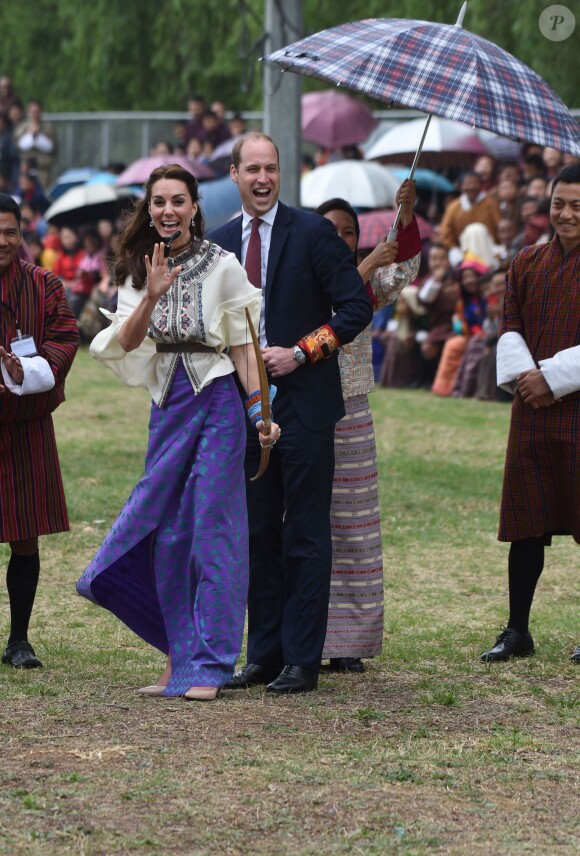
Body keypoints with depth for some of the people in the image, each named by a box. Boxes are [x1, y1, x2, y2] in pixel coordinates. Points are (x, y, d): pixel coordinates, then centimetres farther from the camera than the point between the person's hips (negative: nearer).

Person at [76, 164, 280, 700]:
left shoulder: (222, 267, -5)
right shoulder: (139, 270, 7)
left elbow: (242, 346, -3)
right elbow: (127, 343, -4)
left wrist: (260, 410, -11)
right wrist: (152, 295, -20)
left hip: (216, 400, -5)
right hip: (167, 405, 5)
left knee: (211, 530, -6)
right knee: (167, 535, 5)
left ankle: (209, 667, -3)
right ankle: (180, 660, 14)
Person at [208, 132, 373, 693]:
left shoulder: (313, 233, -3)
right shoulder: (220, 242, 11)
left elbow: (356, 307, -6)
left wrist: (299, 353, -12)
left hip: (304, 403, -5)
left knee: (305, 537, -2)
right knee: (257, 534, 8)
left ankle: (302, 661, 1)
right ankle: (264, 654, 14)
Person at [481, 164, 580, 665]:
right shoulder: (527, 263, 11)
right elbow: (510, 328, 7)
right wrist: (522, 374, -12)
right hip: (532, 412, 5)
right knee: (526, 524, 7)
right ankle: (518, 631, 14)